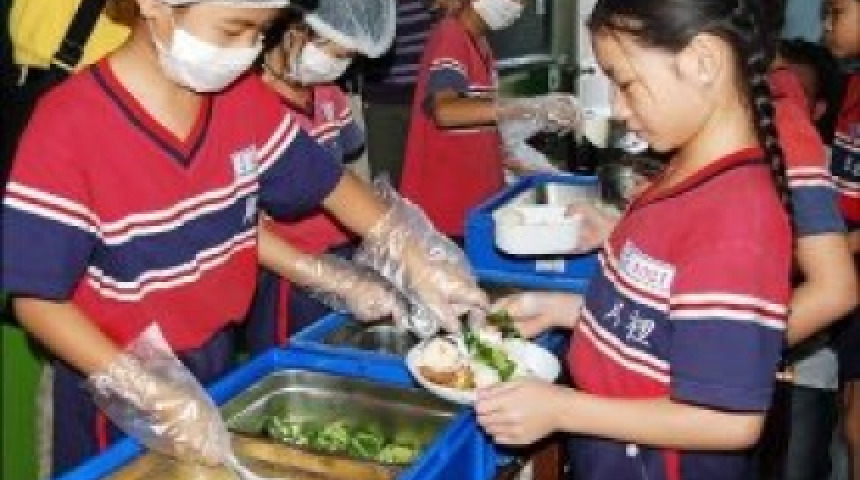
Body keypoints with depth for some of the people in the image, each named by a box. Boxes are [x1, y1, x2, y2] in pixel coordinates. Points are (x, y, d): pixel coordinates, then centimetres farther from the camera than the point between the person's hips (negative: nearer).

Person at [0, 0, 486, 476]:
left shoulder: (244, 99, -7)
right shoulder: (69, 127, -22)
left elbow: (330, 184, 3)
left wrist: (417, 261, -12)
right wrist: (155, 395, -28)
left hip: (216, 359, 5)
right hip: (121, 390, -5)